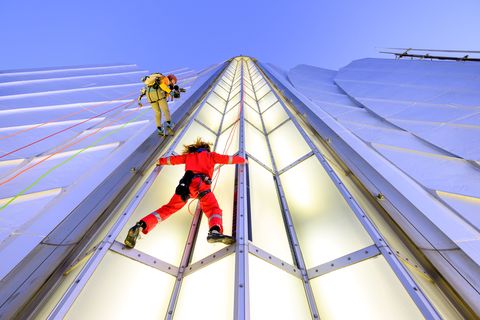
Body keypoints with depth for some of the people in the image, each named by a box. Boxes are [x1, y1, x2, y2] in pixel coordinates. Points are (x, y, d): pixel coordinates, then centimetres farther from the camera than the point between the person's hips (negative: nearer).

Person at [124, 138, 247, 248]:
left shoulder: (188, 155, 35)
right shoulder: (211, 155, 28)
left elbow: (172, 159, 43)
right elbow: (227, 158, 28)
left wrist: (160, 161, 62)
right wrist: (242, 160, 44)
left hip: (185, 184, 4)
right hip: (201, 184, -3)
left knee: (167, 209, 11)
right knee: (214, 209, -14)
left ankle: (140, 226, -9)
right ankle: (215, 232, -44)